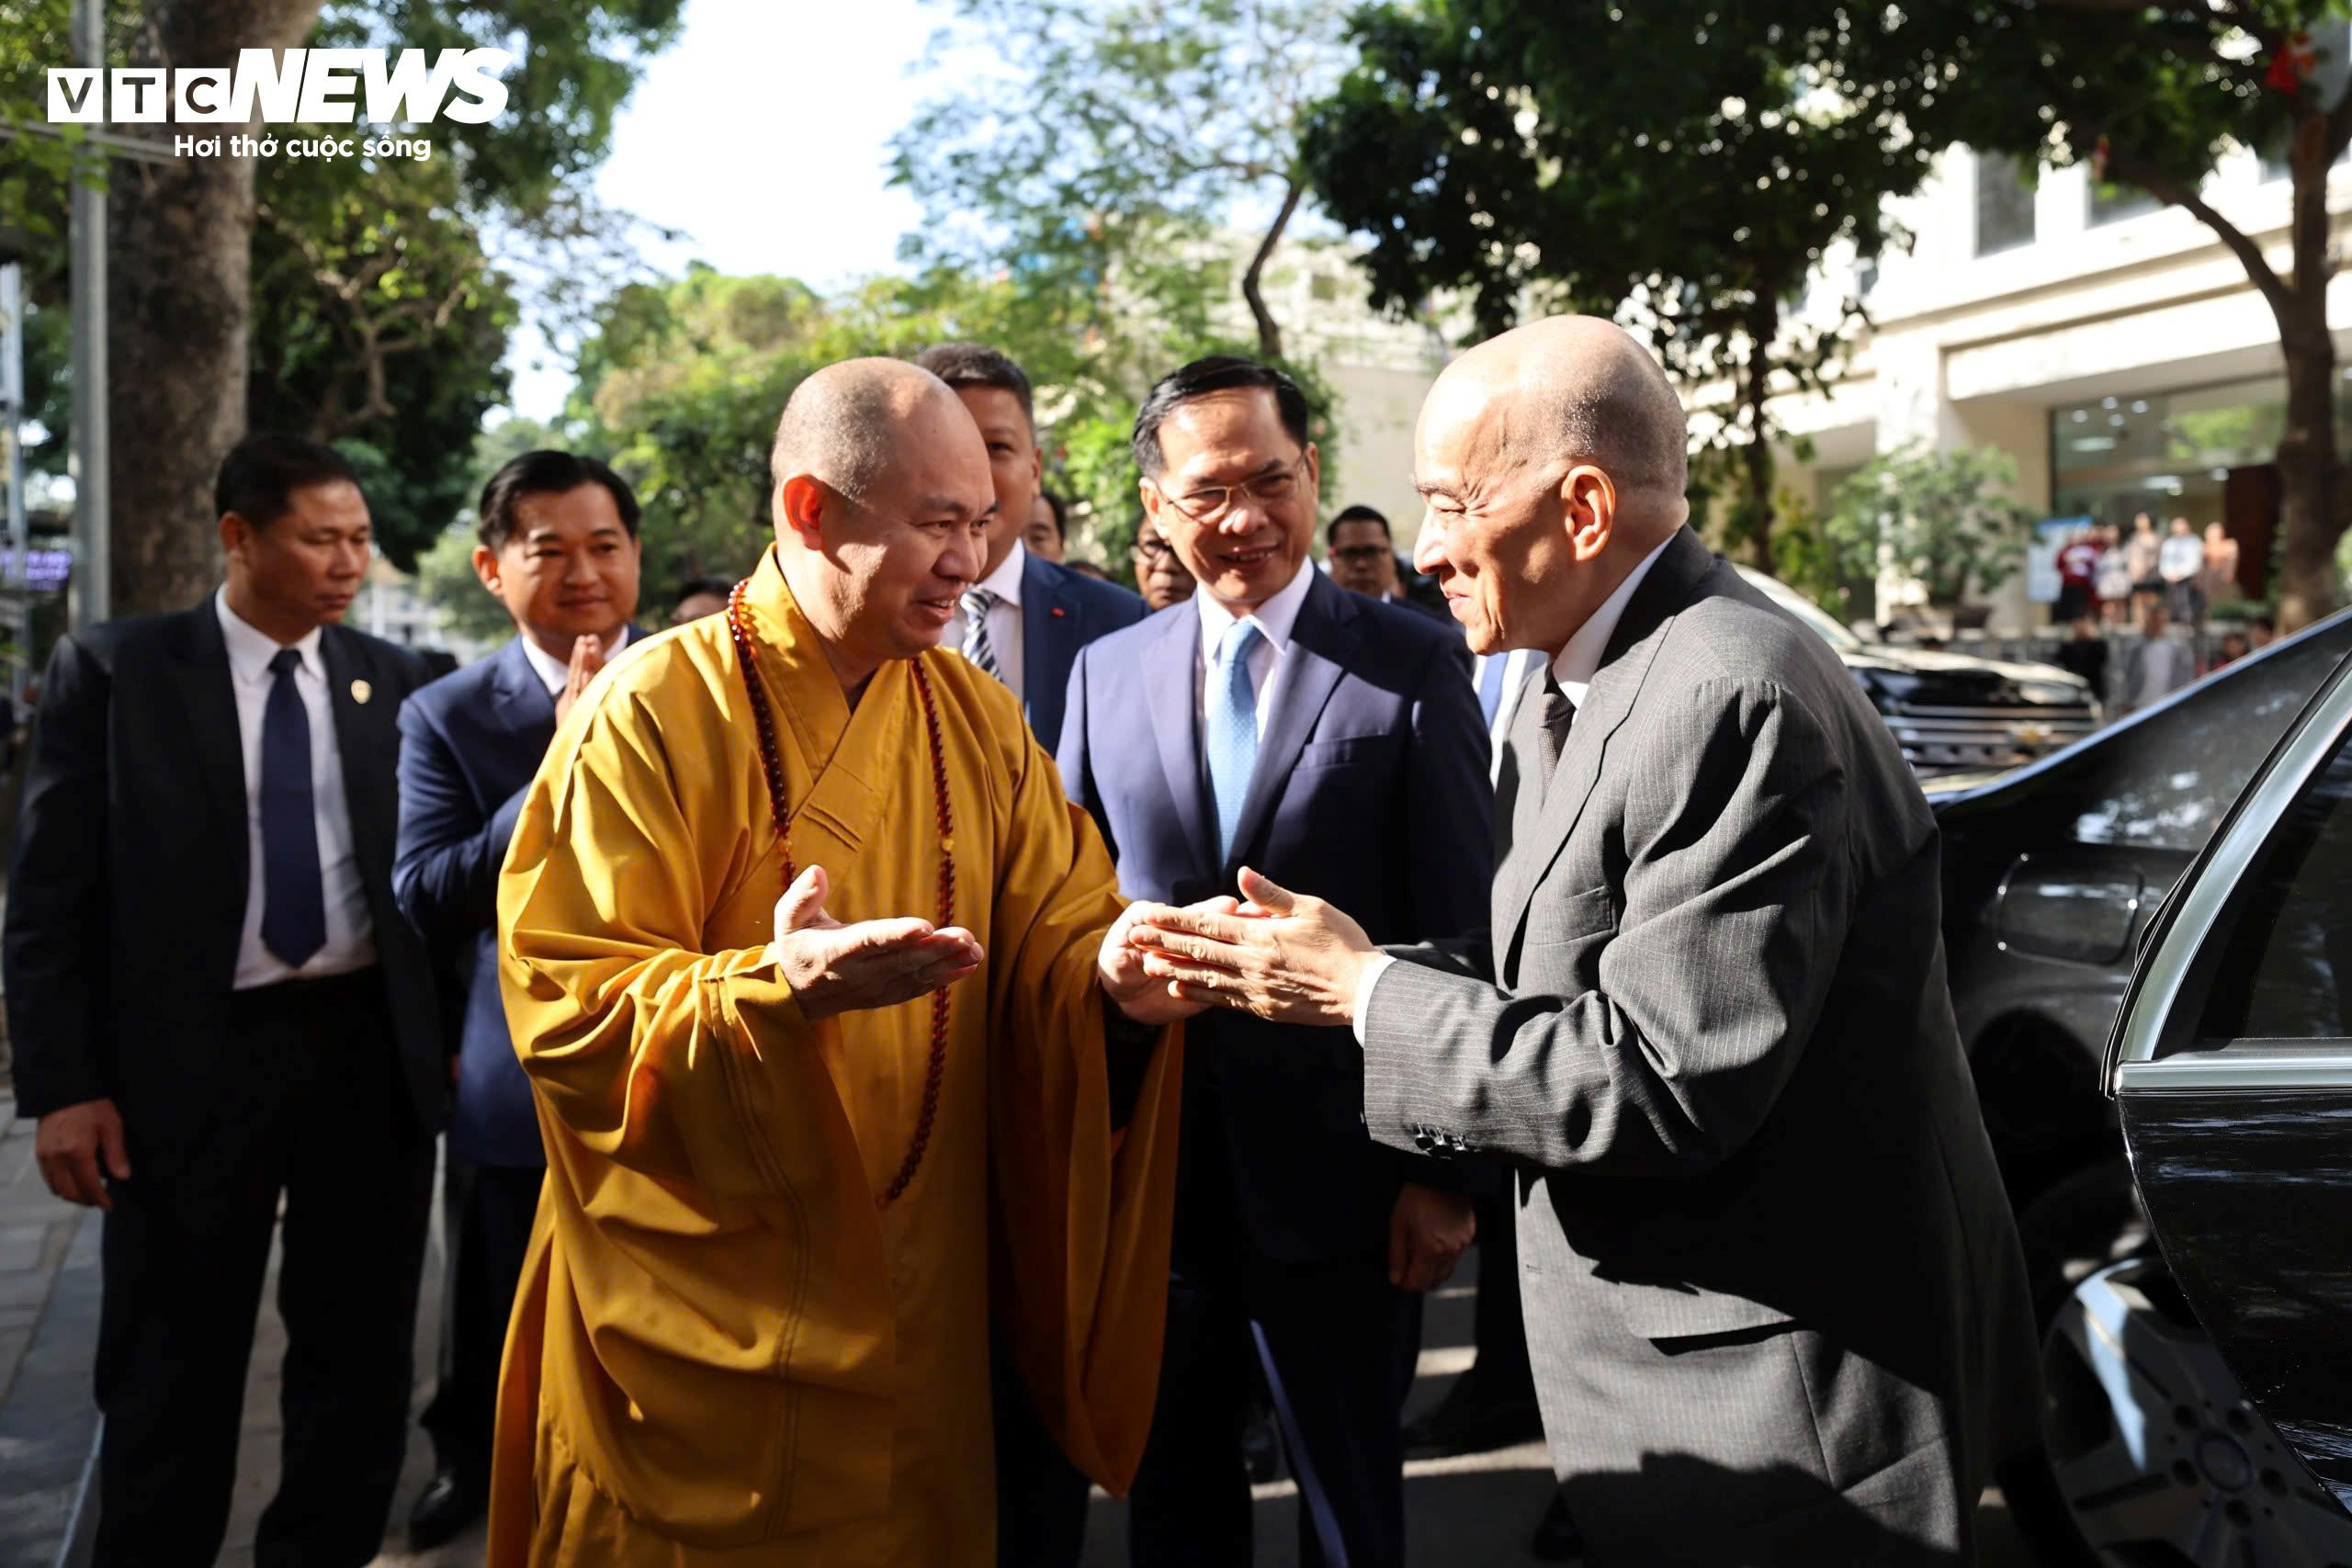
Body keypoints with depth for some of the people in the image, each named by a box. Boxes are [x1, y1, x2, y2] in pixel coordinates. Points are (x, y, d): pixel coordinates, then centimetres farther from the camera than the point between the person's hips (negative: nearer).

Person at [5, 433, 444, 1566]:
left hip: (375, 1048, 3)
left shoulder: (395, 680, 5)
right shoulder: (113, 670, -3)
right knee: (174, 1370, 11)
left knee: (360, 1353, 14)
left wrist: (448, 1029, 4)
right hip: (192, 1059, -3)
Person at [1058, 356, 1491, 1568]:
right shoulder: (1108, 671, 4)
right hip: (1149, 1163, 4)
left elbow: (1461, 937, -8)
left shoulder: (1414, 666, -7)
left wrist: (1444, 1171, -9)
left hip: (1335, 1172, -3)